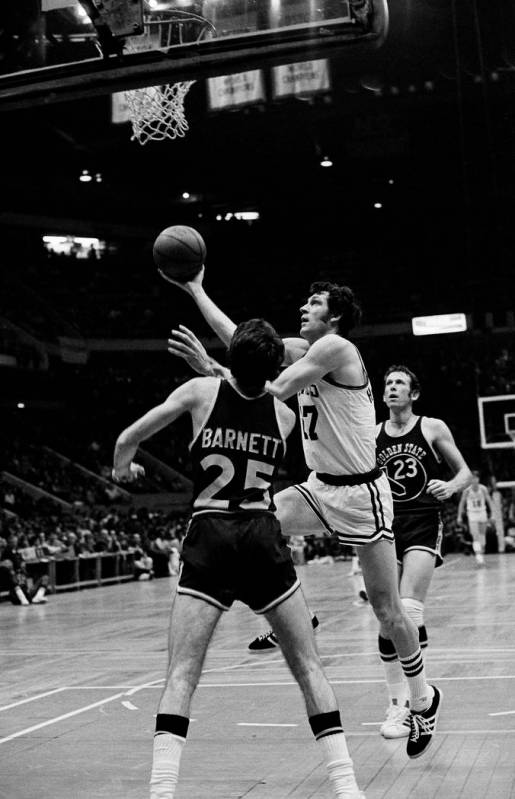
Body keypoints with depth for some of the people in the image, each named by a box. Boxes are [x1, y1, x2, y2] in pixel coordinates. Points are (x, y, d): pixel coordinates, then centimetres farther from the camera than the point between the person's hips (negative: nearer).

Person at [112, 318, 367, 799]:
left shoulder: (201, 391, 1)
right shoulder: (284, 416, 7)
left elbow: (126, 441, 6)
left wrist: (121, 469, 29)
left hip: (209, 538, -1)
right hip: (264, 538, 2)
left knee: (181, 673, -2)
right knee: (308, 667, 10)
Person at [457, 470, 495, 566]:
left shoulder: (483, 489, -8)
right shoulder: (467, 490, -11)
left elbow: (489, 501, 0)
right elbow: (462, 503, 0)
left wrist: (492, 514, -4)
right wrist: (459, 516, 0)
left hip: (482, 513, 2)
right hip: (472, 515, -2)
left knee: (482, 535, 11)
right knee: (475, 537, -15)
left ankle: (481, 554, 30)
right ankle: (479, 558, -23)